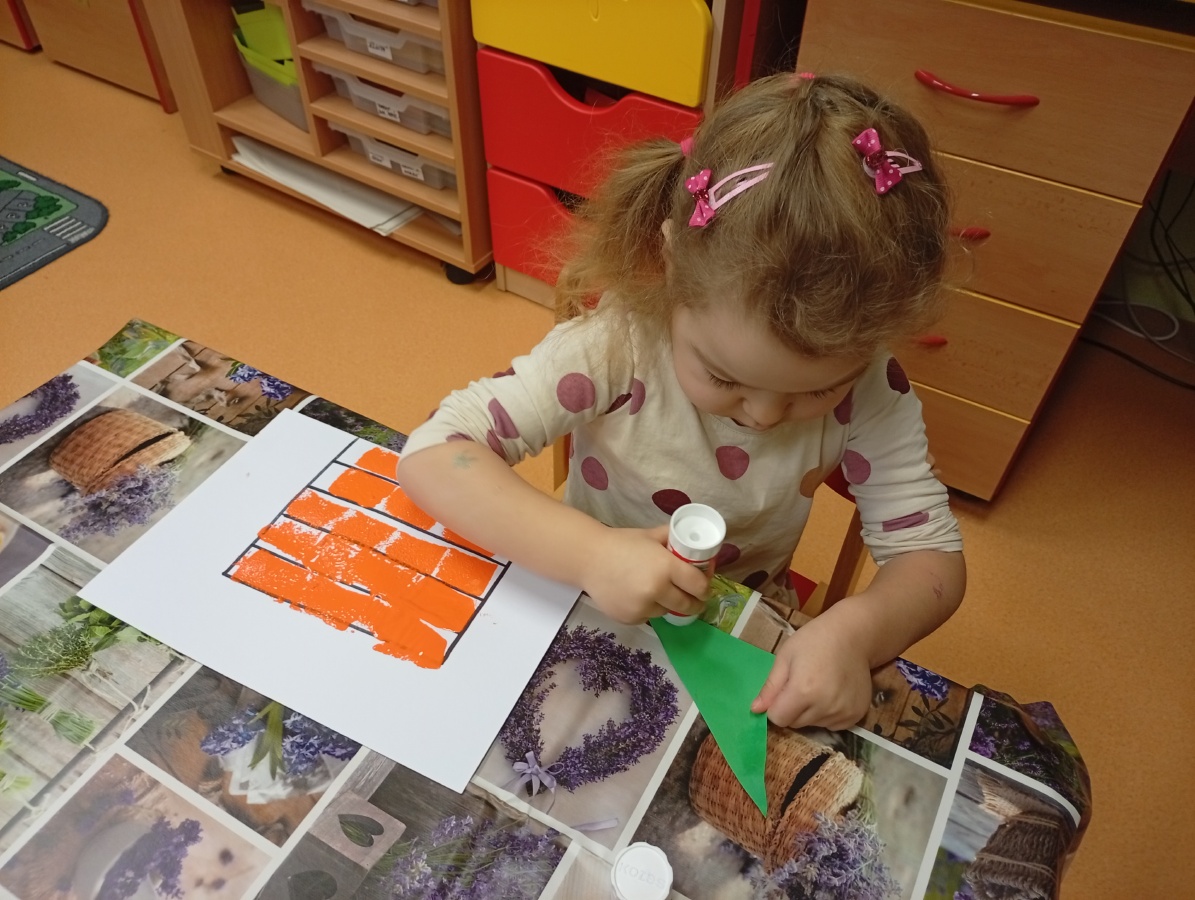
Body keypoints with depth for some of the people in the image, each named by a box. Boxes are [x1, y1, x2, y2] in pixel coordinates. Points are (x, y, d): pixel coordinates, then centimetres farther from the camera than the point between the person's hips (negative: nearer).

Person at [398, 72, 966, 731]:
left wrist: (855, 629, -32)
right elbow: (432, 452, -27)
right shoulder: (616, 346, -25)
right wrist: (589, 552, -39)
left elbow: (932, 555, -11)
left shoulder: (868, 388, -17)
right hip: (592, 617, -1)